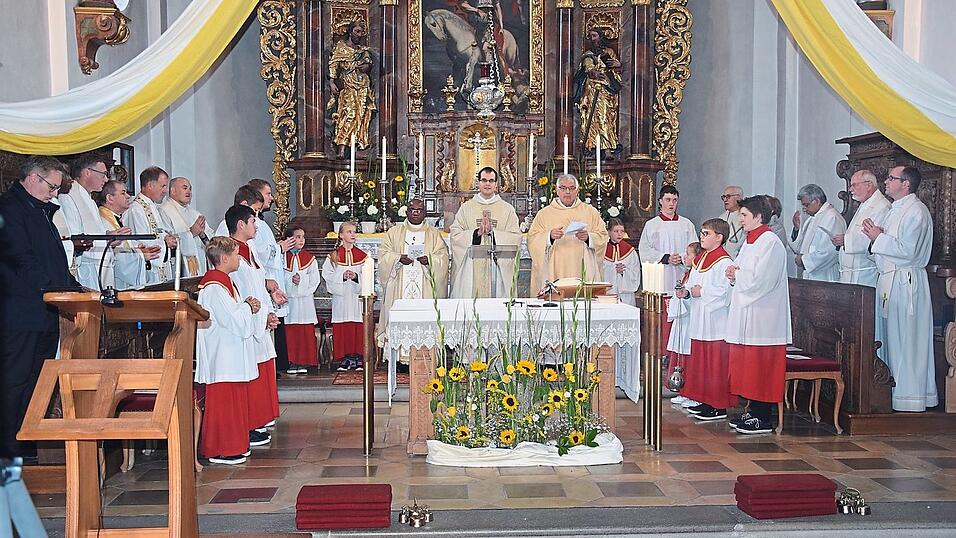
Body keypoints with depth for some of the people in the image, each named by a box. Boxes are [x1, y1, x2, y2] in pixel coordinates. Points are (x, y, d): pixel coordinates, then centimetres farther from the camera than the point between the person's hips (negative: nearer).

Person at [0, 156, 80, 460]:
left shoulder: (41, 211, 21)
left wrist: (75, 287, 12)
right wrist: (61, 290, -18)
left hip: (45, 313, 10)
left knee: (37, 381, 12)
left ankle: (28, 445, 18)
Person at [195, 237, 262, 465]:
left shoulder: (225, 281, 15)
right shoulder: (214, 286, -18)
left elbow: (237, 315, 20)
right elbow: (232, 320, -23)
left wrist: (250, 307, 1)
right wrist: (248, 307, -7)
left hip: (232, 355, 11)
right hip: (222, 357, -11)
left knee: (236, 399, 15)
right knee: (223, 401, -4)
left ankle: (235, 444, 23)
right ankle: (219, 450, 3)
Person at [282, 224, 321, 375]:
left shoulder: (309, 258, 7)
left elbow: (315, 280, 3)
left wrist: (301, 282, -9)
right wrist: (291, 280, -15)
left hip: (305, 300, 1)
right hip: (288, 300, -1)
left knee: (306, 332, -1)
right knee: (290, 332, 0)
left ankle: (304, 362, 5)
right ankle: (292, 362, 7)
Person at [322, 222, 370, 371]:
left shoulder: (363, 256, 6)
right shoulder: (333, 256, 5)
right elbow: (328, 275, -1)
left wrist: (356, 276, -17)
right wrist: (342, 277, -16)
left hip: (358, 297, 0)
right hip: (340, 297, 0)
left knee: (359, 328, -1)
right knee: (342, 328, 0)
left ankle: (358, 358, 7)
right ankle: (345, 359, 7)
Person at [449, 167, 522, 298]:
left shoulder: (507, 209, 9)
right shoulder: (466, 208, 9)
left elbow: (516, 237, -2)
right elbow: (454, 236, -1)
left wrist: (492, 232, -13)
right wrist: (477, 232, -14)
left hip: (498, 267, 0)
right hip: (470, 269, 0)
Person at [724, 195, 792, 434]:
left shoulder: (770, 243, -14)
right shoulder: (749, 242, 16)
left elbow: (759, 280, -21)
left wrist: (736, 274, -7)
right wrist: (733, 275, 1)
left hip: (762, 317, -10)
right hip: (744, 314, 10)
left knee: (761, 367, -4)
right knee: (747, 367, 12)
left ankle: (763, 419, 2)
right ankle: (753, 412, 21)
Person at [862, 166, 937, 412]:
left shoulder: (916, 211, -12)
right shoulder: (894, 210, 17)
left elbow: (908, 250, -20)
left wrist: (879, 237, -12)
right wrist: (874, 233, 4)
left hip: (905, 283, -10)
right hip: (888, 280, 10)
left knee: (905, 341, -5)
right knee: (889, 338, 12)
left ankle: (910, 396, 3)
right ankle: (891, 390, 20)